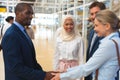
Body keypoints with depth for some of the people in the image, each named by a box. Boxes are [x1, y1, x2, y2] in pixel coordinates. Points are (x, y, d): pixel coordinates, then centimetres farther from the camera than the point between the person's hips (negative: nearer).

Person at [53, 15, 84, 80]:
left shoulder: (78, 39, -8)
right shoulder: (59, 38, -1)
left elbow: (81, 57, -2)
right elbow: (56, 55, 7)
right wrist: (55, 69, 8)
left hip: (74, 67, -2)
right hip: (61, 67, 2)